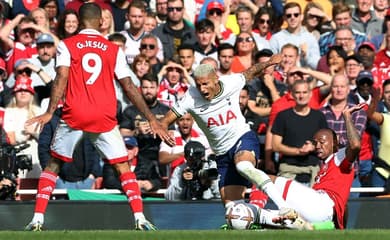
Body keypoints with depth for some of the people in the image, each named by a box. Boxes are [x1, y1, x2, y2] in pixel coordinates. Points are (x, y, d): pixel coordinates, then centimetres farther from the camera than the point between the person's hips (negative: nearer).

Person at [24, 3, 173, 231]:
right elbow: (129, 87, 5)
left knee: (53, 165, 13)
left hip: (74, 115, 0)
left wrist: (50, 112, -16)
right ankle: (140, 218, -6)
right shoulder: (114, 50, 8)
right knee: (124, 167, 8)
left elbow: (62, 78, -9)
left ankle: (38, 219, 4)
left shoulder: (66, 45, 4)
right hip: (105, 117, 0)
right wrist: (151, 118, 8)